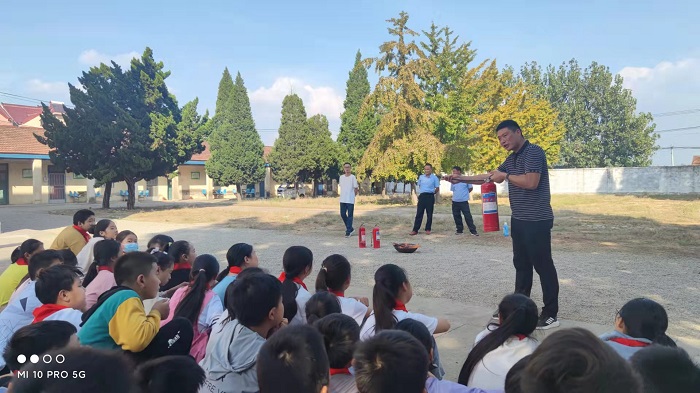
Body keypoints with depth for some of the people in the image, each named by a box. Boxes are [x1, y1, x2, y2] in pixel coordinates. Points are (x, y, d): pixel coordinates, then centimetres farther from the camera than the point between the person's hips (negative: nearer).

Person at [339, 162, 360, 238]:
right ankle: (350, 228, 23)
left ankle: (348, 231, 2)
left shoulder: (353, 177, -4)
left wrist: (353, 195, 3)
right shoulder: (341, 177, 9)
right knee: (343, 214, 6)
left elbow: (356, 188, -1)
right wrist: (343, 194, 11)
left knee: (350, 216, -2)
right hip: (342, 200, 5)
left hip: (350, 200, -5)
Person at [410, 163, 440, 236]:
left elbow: (437, 188, 5)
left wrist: (433, 193, 1)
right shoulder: (421, 177, 9)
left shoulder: (434, 178, 0)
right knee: (419, 213, 0)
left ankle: (428, 229, 14)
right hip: (422, 196, 2)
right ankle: (415, 230, 0)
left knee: (429, 214, 4)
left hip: (430, 196, -2)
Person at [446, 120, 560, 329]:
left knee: (543, 265, -2)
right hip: (519, 220, 9)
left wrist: (506, 175, -13)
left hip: (536, 221, -9)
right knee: (521, 264, 14)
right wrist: (462, 179, 15)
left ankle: (551, 314, 6)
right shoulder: (511, 159, 15)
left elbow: (531, 182, -25)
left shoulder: (534, 152, -13)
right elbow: (491, 177, 21)